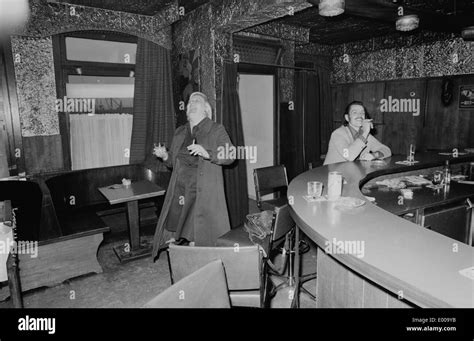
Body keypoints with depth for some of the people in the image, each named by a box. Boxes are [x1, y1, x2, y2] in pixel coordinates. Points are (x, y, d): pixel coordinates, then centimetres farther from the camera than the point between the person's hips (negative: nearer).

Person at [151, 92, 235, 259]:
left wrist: (207, 153, -25)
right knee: (174, 239, 5)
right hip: (179, 192, 5)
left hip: (205, 194, -5)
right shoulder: (179, 132, 17)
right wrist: (165, 156, 2)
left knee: (203, 236, -2)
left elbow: (230, 156, -10)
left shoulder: (216, 130, 1)